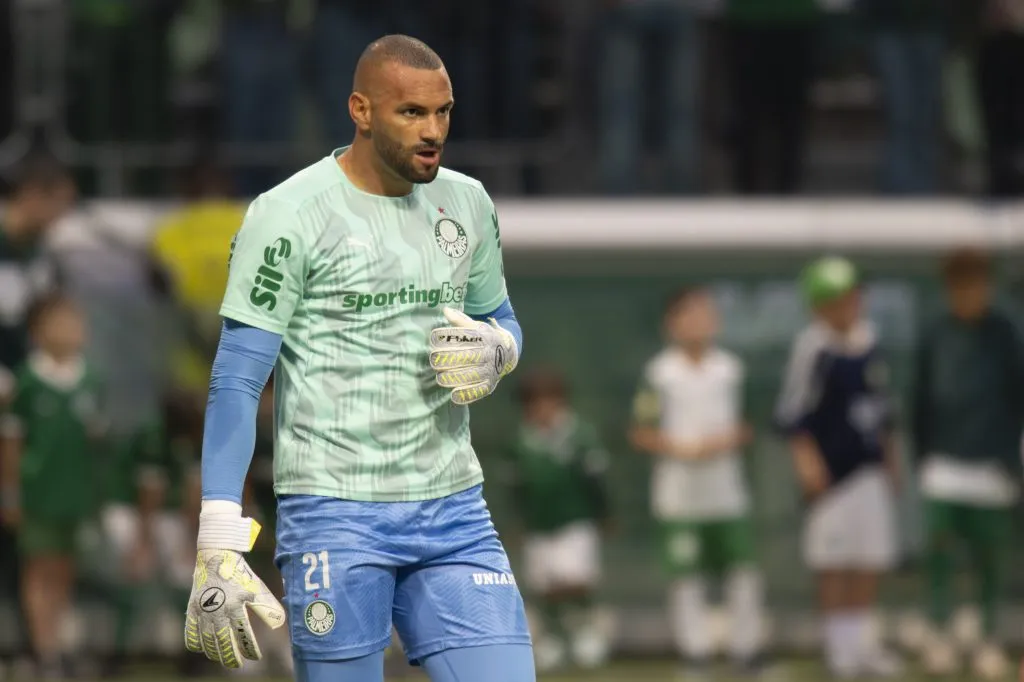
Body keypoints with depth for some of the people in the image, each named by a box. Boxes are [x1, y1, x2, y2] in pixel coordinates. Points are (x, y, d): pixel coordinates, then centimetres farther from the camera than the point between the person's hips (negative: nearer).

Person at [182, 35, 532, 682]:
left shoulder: (467, 203, 9)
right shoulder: (289, 215, -9)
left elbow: (502, 321, 25)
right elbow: (237, 382, -10)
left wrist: (492, 352, -3)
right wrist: (219, 546, -17)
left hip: (453, 511, 5)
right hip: (334, 514, -5)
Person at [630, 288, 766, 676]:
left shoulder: (730, 370, 6)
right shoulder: (658, 375, -6)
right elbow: (642, 435, -3)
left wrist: (729, 440, -7)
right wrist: (682, 449, -15)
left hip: (727, 493, 3)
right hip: (680, 495, -3)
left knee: (743, 569, 0)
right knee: (687, 578, -1)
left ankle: (748, 651, 9)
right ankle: (696, 653, 7)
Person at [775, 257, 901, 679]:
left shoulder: (868, 340, 9)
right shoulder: (813, 347, -14)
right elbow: (792, 413, -13)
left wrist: (889, 454, 22)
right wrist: (808, 459, -18)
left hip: (870, 466, 7)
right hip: (832, 466, -7)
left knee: (871, 557, 10)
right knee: (834, 563, -1)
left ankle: (864, 642, 19)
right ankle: (839, 644, 6)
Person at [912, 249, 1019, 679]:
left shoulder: (1003, 334, 1)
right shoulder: (935, 336, 5)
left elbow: (1018, 400, 4)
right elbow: (922, 401, 11)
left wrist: (1011, 458, 0)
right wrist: (923, 455, 7)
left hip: (991, 464, -1)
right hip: (945, 462, 1)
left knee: (991, 556, 3)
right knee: (939, 546, -8)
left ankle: (989, 640, 12)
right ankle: (940, 635, 0)